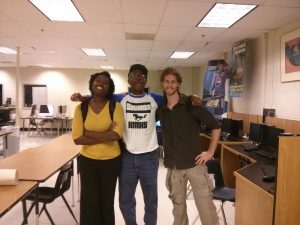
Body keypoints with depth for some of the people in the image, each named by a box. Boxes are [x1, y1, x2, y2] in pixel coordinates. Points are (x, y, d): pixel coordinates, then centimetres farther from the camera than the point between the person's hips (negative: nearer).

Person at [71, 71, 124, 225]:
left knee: (107, 201, 15)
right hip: (87, 160, 1)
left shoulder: (116, 106, -9)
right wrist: (105, 136, -17)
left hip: (111, 161, -1)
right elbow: (77, 139, -11)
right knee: (89, 202, 11)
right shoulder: (81, 108, -4)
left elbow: (116, 134, -21)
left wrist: (88, 133, -16)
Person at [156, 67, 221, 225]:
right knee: (178, 209, 17)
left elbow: (215, 126, -3)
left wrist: (210, 151, -7)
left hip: (195, 163, -3)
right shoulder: (160, 108, 3)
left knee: (207, 210, 1)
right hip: (173, 167, 3)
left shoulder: (191, 105, -7)